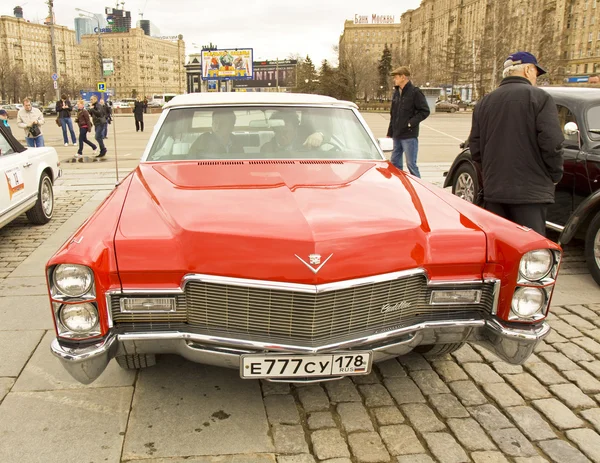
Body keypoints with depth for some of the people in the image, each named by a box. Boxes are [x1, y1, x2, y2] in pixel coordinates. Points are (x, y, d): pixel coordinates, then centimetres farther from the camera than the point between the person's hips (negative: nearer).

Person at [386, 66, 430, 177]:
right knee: (394, 163, 13)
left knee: (411, 164, -5)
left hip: (409, 136, -8)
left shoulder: (415, 92, -9)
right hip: (397, 136, 8)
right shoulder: (396, 93, 12)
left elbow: (425, 111, -13)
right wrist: (390, 133, 15)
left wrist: (411, 122, -18)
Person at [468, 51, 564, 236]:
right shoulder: (539, 98, -6)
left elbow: (475, 146, 10)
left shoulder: (484, 102, 10)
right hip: (530, 191, -5)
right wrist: (555, 175, 2)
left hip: (493, 191, 5)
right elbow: (551, 142, -13)